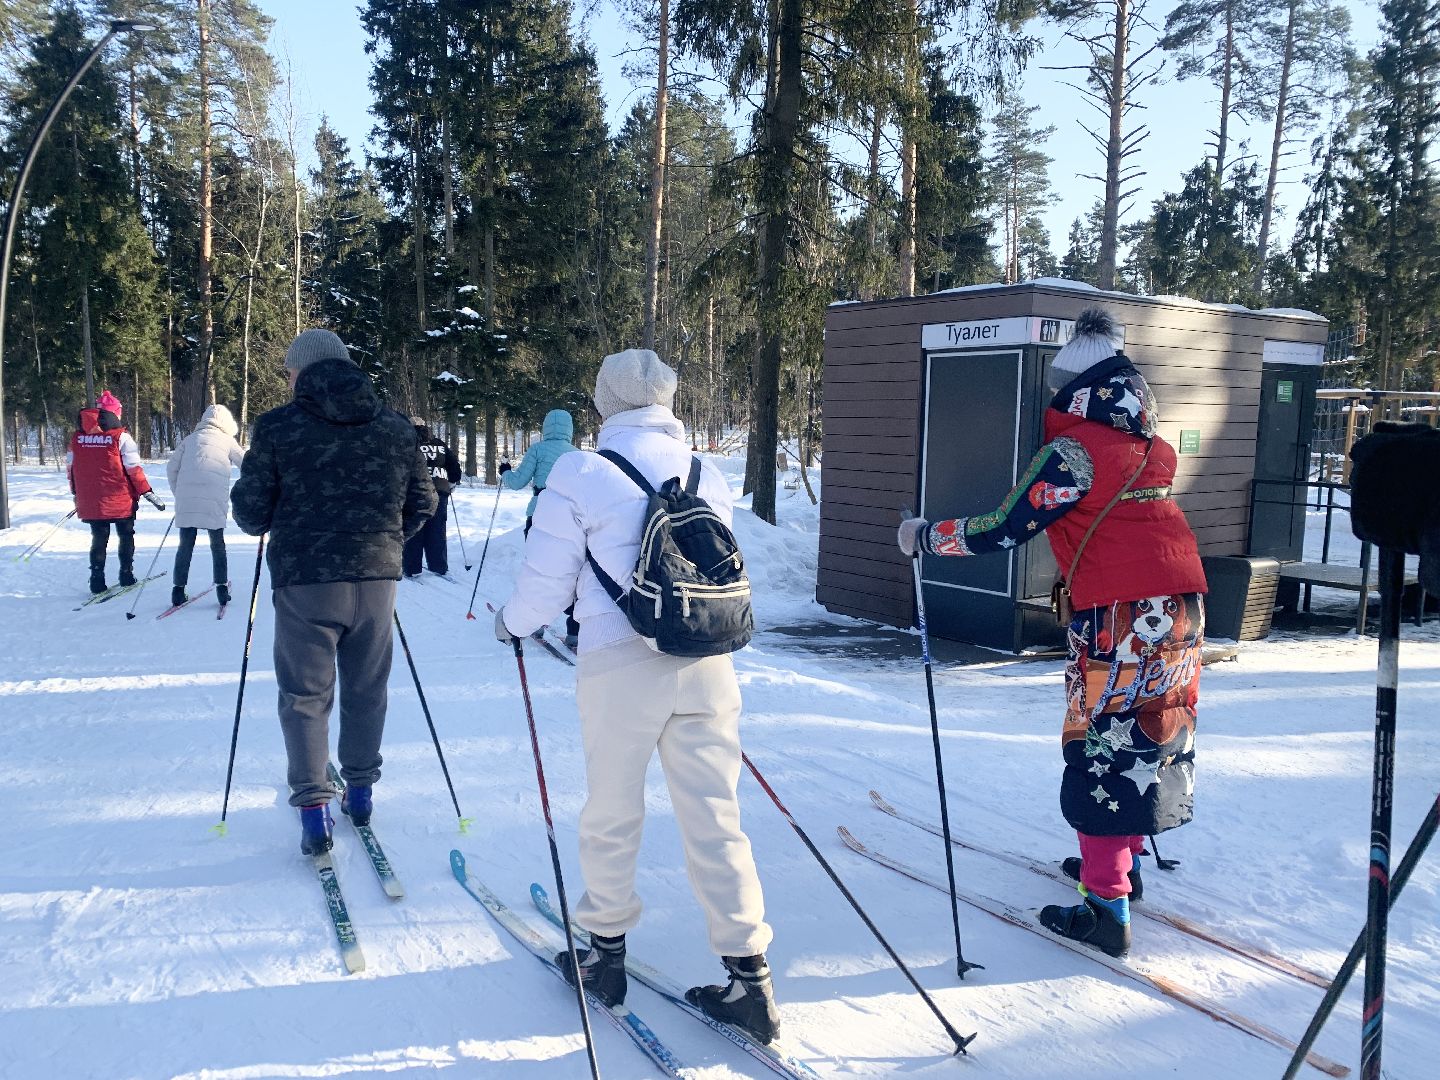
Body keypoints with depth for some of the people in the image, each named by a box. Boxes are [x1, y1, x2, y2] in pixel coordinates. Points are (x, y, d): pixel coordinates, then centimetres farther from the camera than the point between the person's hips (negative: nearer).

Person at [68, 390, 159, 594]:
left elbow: (70, 467, 10)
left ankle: (97, 580, 9)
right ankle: (126, 574, 13)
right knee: (126, 535, 14)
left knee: (98, 538, 14)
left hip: (90, 500, 4)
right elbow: (133, 469, -13)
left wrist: (76, 492, 23)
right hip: (120, 500, -4)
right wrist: (147, 493, -6)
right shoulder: (120, 437, -12)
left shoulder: (77, 438, 3)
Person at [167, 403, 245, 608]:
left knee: (185, 545, 10)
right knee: (217, 545, 11)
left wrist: (178, 493, 22)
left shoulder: (190, 439, 17)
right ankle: (222, 589, 8)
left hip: (186, 501, 2)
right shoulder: (227, 441, 10)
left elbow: (171, 467, 14)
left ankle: (178, 591, 9)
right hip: (214, 502, -2)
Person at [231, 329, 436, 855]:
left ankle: (313, 807, 5)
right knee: (366, 689, 18)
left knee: (305, 695, 9)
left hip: (304, 580, -3)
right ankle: (361, 790, 29)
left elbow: (251, 510, -5)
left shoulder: (278, 426, -6)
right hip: (377, 578, 3)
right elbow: (421, 502, 8)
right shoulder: (396, 427, 4)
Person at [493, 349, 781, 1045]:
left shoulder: (580, 474, -4)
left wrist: (512, 623, 18)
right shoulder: (708, 475, 9)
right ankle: (749, 977, 11)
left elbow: (548, 583, -2)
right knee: (715, 817, 8)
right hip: (707, 665, 4)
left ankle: (606, 954, 29)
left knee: (611, 813, 13)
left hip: (621, 666, -3)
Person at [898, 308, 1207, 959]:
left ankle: (1105, 911, 0)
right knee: (1152, 735, 18)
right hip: (1182, 609, 8)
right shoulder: (1149, 448, 13)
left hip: (1123, 618, -8)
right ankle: (1122, 863, 35)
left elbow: (1003, 532, -12)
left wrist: (923, 536, -1)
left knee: (1104, 750, -2)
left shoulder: (1074, 448, -10)